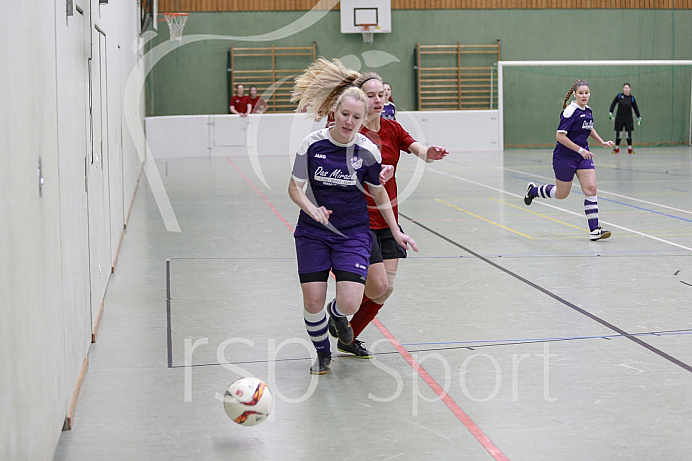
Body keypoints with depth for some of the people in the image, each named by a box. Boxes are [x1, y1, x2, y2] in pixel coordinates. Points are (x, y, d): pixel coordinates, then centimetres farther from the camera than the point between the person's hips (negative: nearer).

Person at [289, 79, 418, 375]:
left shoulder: (368, 151, -9)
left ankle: (337, 313, 26)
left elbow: (379, 193, 7)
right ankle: (322, 353, 25)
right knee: (313, 302, -5)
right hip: (313, 232, 0)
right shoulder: (312, 144, -11)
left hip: (354, 233, 0)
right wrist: (311, 208, -23)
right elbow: (294, 187, -2)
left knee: (350, 303, -14)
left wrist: (396, 232, 9)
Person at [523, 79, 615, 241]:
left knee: (591, 189, -8)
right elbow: (560, 136, -22)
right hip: (565, 157, -6)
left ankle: (594, 230, -8)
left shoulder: (588, 111, 6)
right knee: (561, 194, 8)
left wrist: (602, 142, 15)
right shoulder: (570, 112, -18)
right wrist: (580, 150, -24)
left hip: (583, 155, 6)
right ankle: (533, 190, 37)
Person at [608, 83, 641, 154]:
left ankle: (630, 148, 5)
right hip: (619, 117, 0)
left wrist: (639, 118, 7)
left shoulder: (632, 98, 2)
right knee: (618, 133, 2)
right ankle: (617, 148, 15)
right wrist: (610, 113, -1)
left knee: (629, 133, -3)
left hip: (628, 118, 0)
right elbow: (613, 104, 6)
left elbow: (635, 108, 9)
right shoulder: (619, 96, -1)